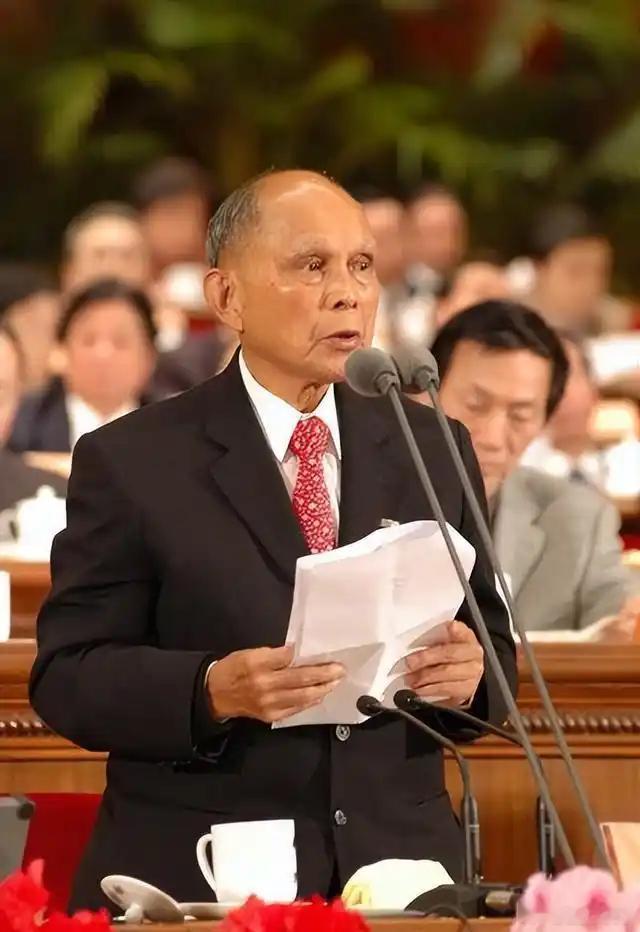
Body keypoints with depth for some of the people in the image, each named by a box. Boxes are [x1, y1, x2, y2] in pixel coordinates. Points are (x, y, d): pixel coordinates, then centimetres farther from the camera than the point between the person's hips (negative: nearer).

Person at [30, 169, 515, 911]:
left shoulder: (432, 451, 9)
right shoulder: (131, 462, -3)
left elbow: (492, 643, 11)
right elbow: (65, 679, -7)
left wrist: (469, 672, -12)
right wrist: (212, 692, -23)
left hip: (396, 869, 3)